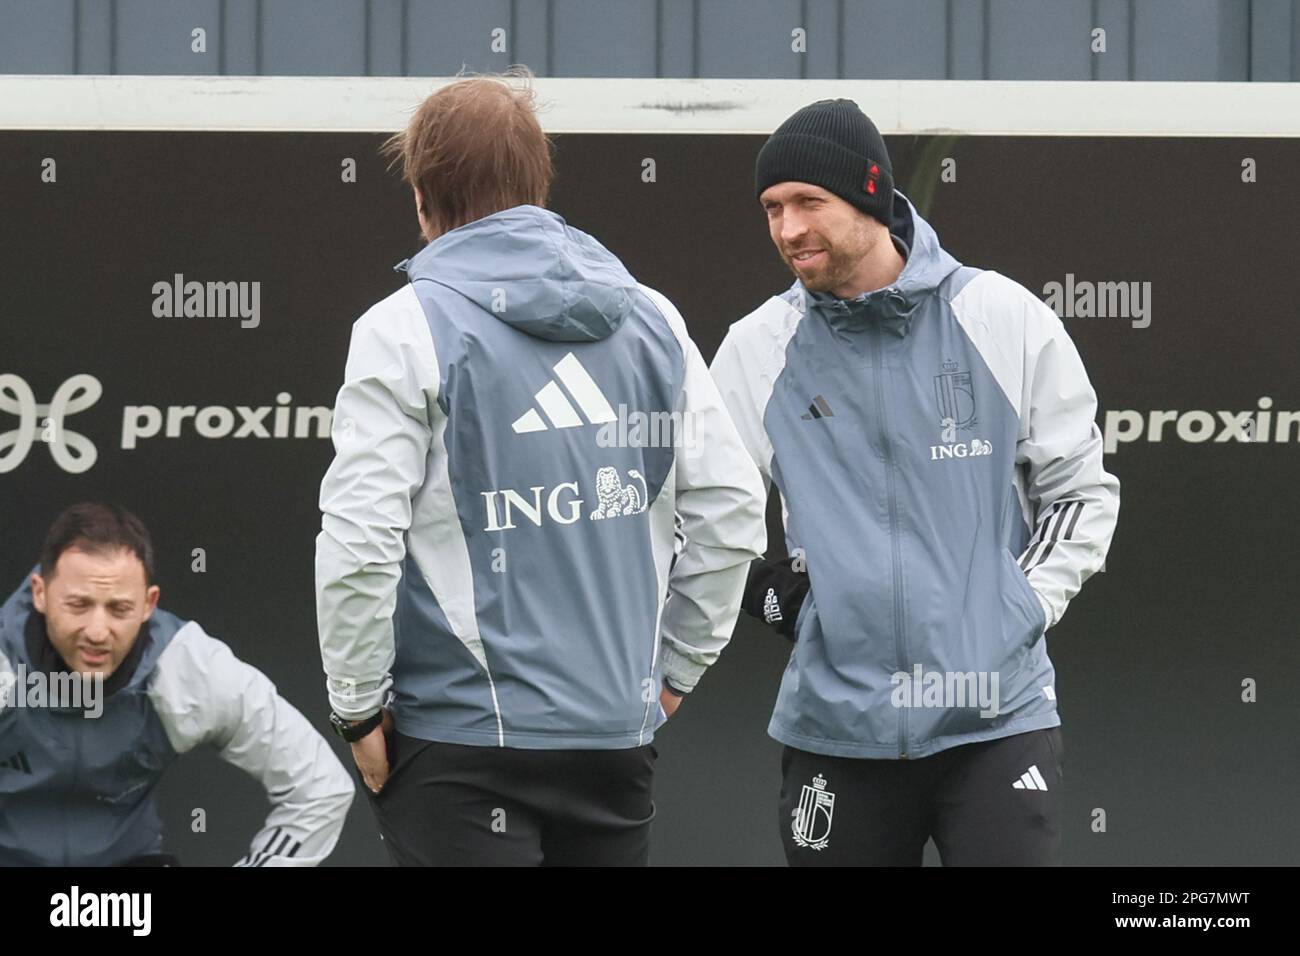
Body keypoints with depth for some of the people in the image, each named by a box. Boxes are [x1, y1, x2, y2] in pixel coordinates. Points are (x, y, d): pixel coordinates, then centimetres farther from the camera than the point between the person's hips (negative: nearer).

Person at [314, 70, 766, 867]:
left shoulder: (407, 330, -7)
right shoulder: (653, 319, 9)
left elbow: (358, 544, -14)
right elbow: (731, 509, 10)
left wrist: (359, 710, -3)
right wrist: (673, 670, 18)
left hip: (464, 743, -5)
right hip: (620, 729, 5)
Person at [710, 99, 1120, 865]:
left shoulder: (1005, 321, -1)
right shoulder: (759, 349, 3)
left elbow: (1083, 491, 8)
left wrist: (1024, 608, -2)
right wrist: (768, 592, 0)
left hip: (998, 715, -2)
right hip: (838, 720, 2)